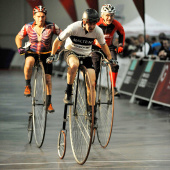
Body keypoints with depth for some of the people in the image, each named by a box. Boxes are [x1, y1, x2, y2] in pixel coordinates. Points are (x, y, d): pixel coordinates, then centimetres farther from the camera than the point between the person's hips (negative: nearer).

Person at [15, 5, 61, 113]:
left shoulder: (51, 27, -15)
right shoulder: (28, 27, -11)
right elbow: (18, 37, 5)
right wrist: (20, 48, -11)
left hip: (46, 54, 1)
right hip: (32, 52, -1)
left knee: (48, 78, -3)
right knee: (28, 63, -35)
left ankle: (49, 102, 12)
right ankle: (28, 86, -14)